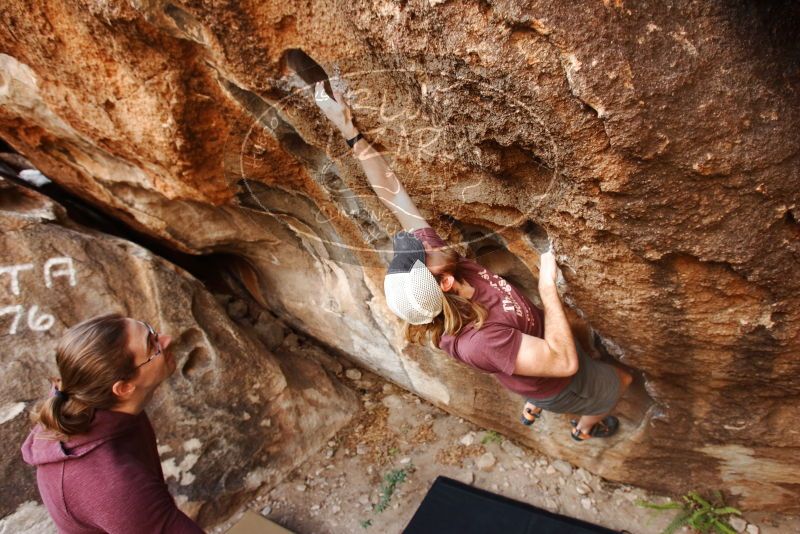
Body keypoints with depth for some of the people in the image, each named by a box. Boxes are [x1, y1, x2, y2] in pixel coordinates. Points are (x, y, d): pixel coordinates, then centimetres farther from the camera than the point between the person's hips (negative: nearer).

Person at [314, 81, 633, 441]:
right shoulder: (477, 341, -49)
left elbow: (396, 200, -29)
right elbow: (564, 363, -45)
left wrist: (350, 131, -31)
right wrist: (547, 285, -41)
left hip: (535, 342, 6)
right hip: (556, 386, -5)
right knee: (618, 382, 26)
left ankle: (530, 408, 69)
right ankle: (585, 429, 58)